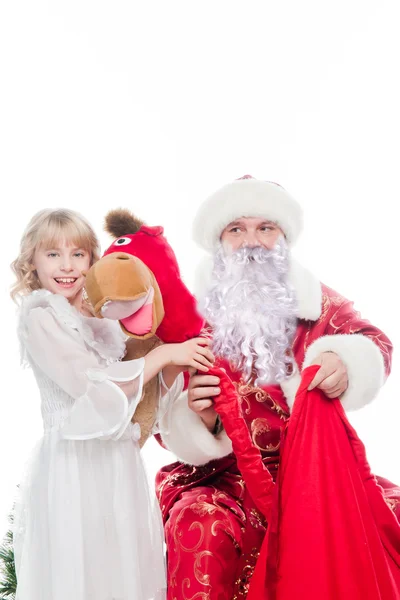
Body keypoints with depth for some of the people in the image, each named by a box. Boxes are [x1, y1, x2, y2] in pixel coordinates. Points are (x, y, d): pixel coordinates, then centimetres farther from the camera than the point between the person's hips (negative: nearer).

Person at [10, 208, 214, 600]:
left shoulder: (102, 317, 11)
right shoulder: (39, 319, -7)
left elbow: (150, 389, 11)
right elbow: (92, 387, -16)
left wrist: (178, 360, -8)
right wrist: (163, 354, -14)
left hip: (117, 460, 6)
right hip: (75, 462, -6)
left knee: (124, 563, 10)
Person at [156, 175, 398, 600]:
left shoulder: (311, 298, 9)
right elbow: (176, 432, 1)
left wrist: (345, 363, -27)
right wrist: (200, 416, -23)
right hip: (224, 475, -2)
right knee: (201, 525, -32)